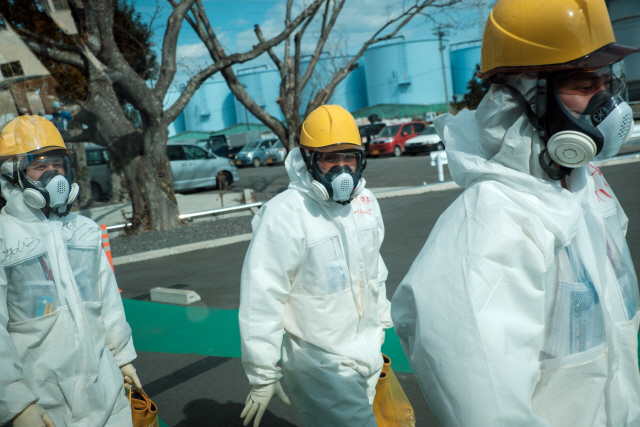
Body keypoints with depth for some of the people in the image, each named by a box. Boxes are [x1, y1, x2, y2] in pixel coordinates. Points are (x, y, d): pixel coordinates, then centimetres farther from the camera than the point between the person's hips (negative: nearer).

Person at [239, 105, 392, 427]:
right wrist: (263, 377, -16)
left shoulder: (365, 201, 3)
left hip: (367, 354, 8)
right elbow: (262, 300, -20)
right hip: (321, 368, -7)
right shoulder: (285, 214, -21)